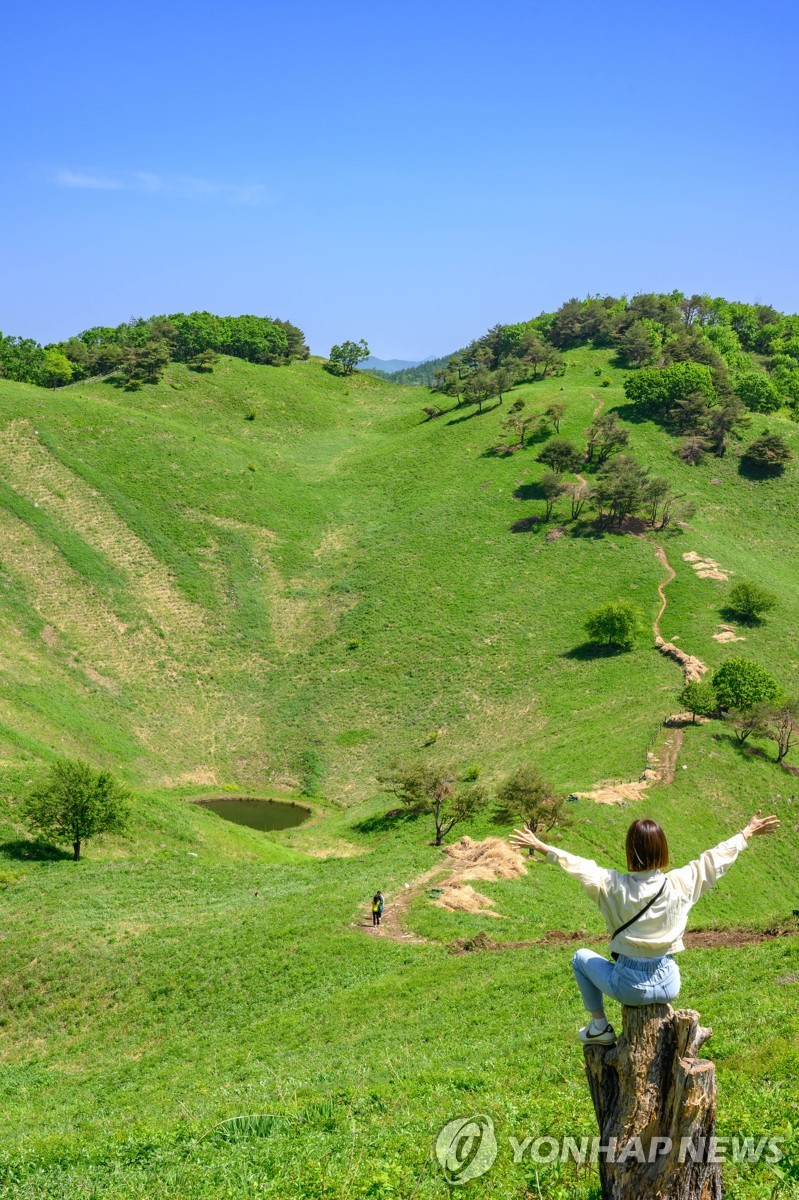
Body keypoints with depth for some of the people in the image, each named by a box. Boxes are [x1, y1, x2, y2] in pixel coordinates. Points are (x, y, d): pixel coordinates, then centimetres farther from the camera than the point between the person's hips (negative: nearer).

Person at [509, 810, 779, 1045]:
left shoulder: (615, 886, -17)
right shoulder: (680, 884, -11)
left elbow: (578, 866, -10)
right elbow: (715, 858, 0)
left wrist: (541, 846, 2)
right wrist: (748, 833, 13)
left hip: (630, 988, -3)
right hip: (669, 986, 3)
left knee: (581, 957, 26)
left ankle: (599, 1025, 23)